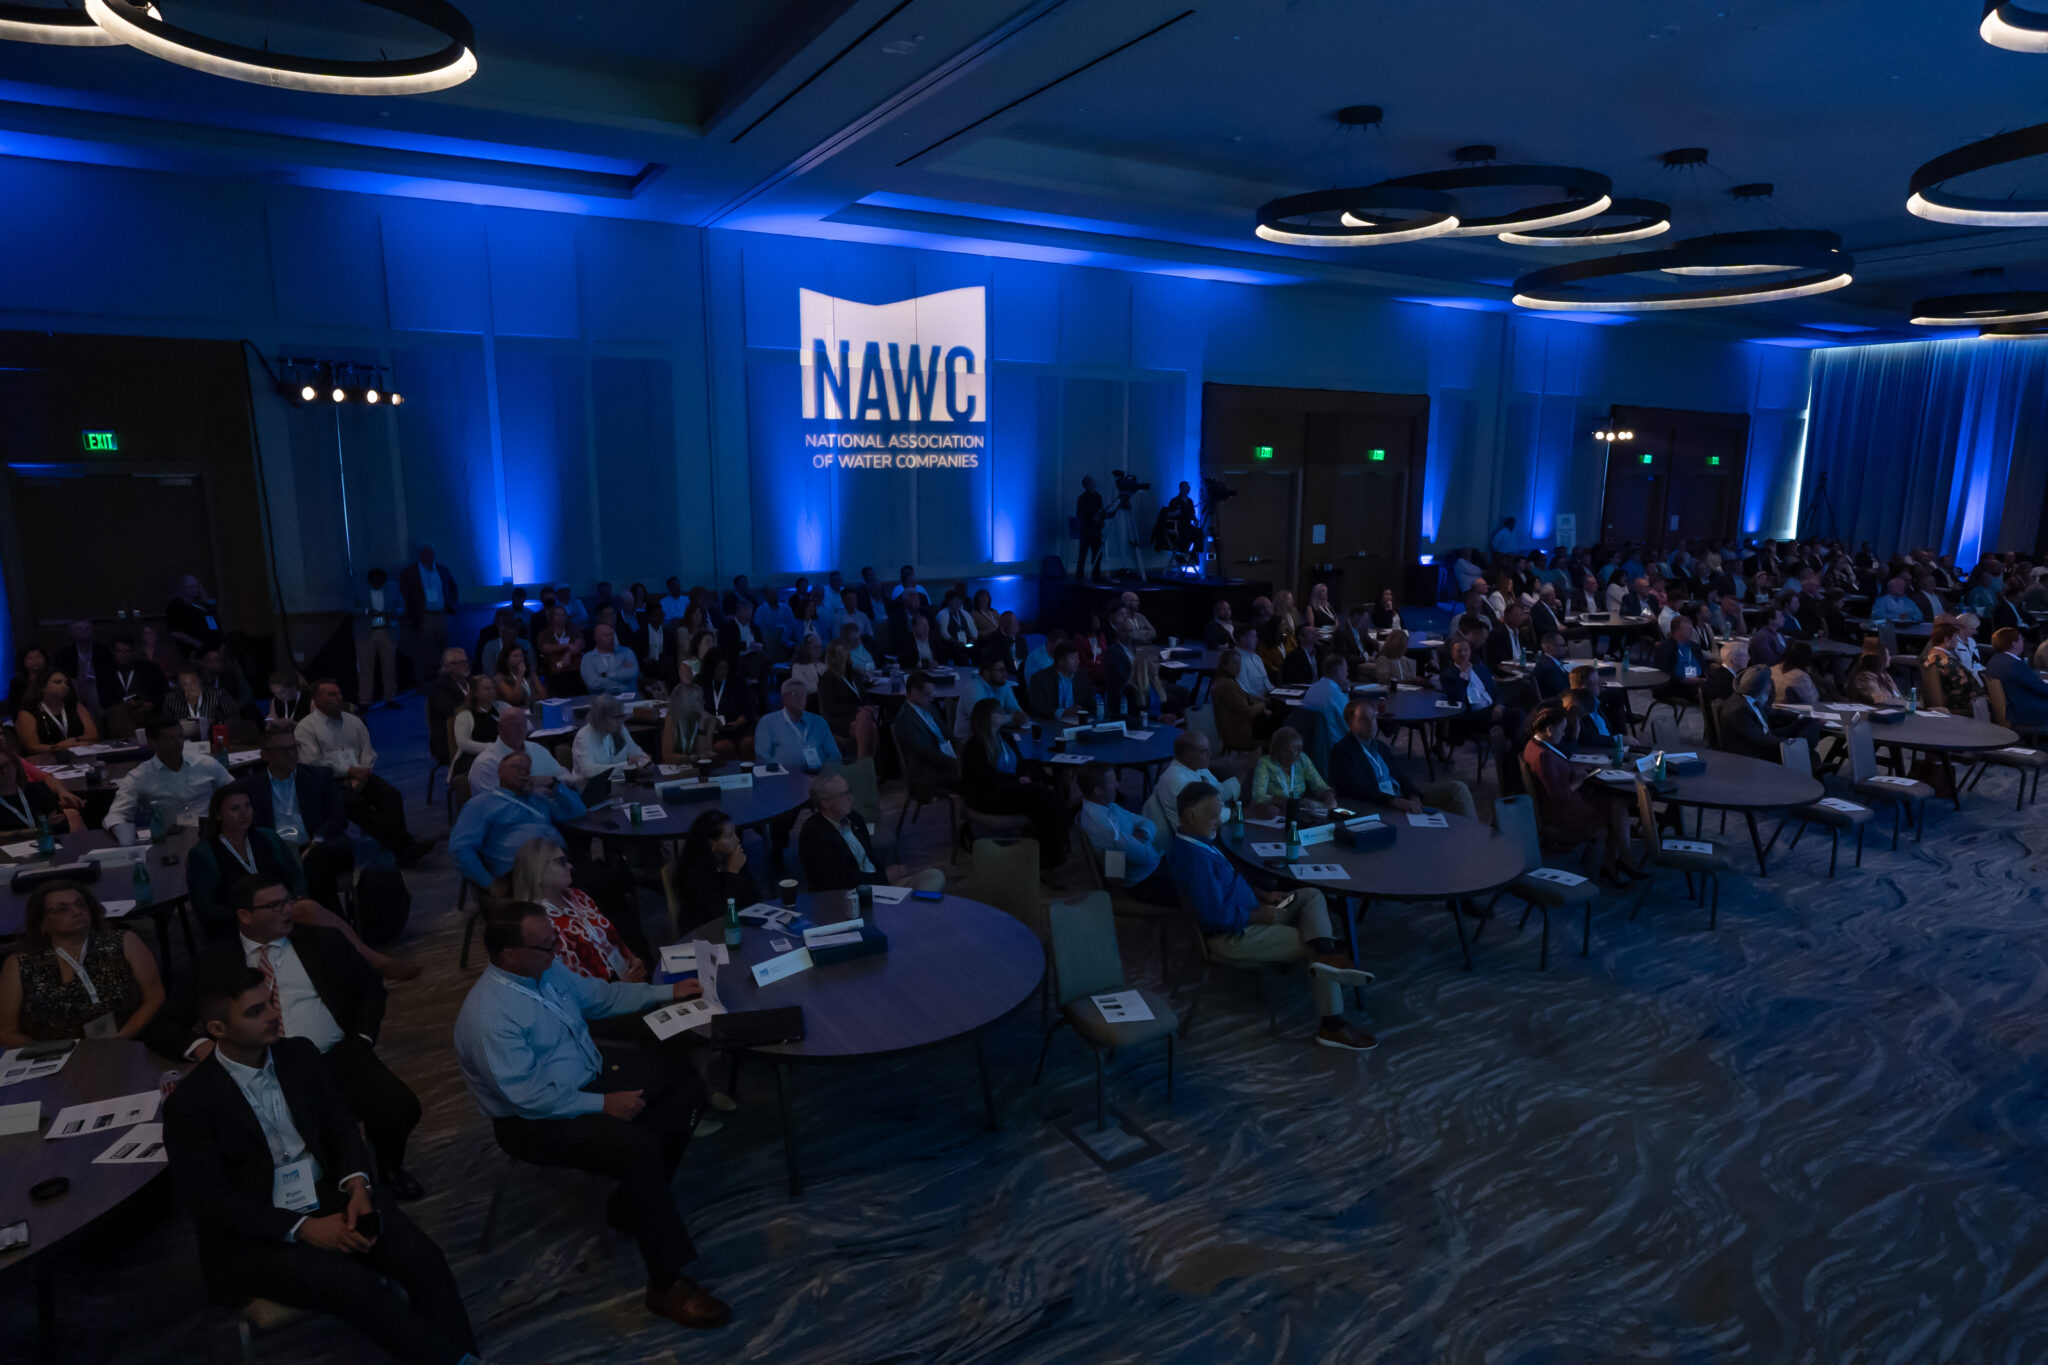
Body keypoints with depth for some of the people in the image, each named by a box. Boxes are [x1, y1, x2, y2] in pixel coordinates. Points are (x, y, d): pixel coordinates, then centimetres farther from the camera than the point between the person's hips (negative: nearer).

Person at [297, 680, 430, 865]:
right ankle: (404, 844, -38)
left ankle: (402, 850, -37)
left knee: (392, 796, -25)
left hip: (360, 776, 4)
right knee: (355, 804, -34)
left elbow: (369, 754, 13)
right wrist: (350, 771, -12)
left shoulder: (354, 721, 19)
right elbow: (312, 763, -6)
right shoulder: (306, 727, 5)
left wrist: (359, 777, -6)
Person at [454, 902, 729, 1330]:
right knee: (639, 1147, -29)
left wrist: (668, 992, 9)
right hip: (534, 1122, -9)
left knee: (684, 1081, 0)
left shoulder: (546, 970, -3)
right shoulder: (489, 1014, -28)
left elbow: (600, 994, 14)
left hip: (590, 1078, 9)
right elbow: (529, 1097, -27)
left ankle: (632, 1202, 12)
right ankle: (666, 1286, -16)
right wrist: (603, 1105, -22)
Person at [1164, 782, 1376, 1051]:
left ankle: (1326, 955, -19)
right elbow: (1218, 917, -32)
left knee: (1312, 896, 6)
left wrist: (1263, 896, 7)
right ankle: (1332, 1026, -3)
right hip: (1233, 935, -11)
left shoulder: (1195, 842, 6)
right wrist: (1260, 915, -17)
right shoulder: (1196, 857, -28)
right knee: (1316, 948, -5)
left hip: (1247, 918, 11)